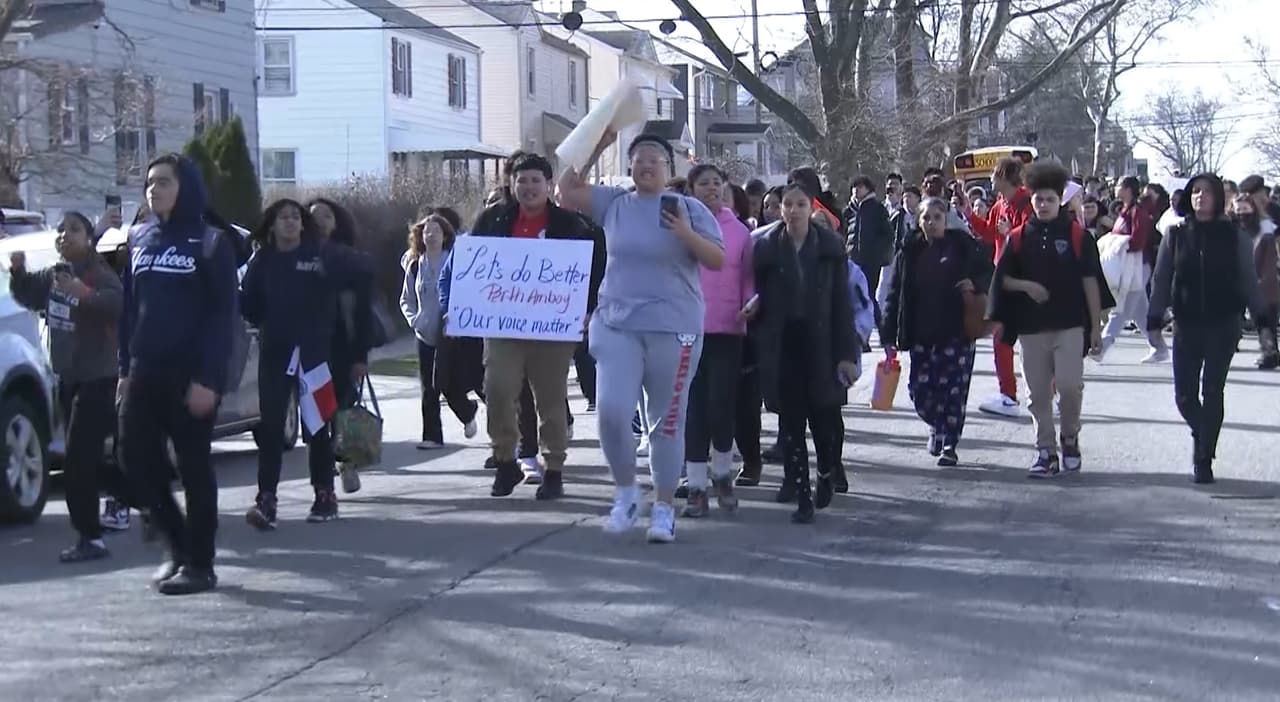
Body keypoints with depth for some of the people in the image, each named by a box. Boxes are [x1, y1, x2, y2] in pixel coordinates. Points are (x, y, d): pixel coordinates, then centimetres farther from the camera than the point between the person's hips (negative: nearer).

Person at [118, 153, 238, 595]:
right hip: (145, 373, 5)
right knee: (136, 458, 2)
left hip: (192, 375, -5)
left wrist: (209, 378, -16)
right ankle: (178, 543, 21)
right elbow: (129, 310, 14)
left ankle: (199, 564, 10)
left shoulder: (209, 244, -4)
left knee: (193, 466, 0)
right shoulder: (138, 240, 12)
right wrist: (126, 369, 9)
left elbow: (223, 316, -8)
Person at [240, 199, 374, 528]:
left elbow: (365, 270, -6)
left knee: (317, 426, 6)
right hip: (274, 352, 2)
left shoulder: (323, 253, -3)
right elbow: (249, 305, 7)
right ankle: (266, 499, -9)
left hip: (315, 351, -2)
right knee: (270, 426, -6)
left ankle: (325, 494, 18)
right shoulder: (262, 260, 5)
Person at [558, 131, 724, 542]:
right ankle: (625, 491, 9)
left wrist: (686, 234, -17)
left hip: (673, 327, -1)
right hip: (617, 324, 2)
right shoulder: (615, 203, 9)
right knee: (611, 410, -12)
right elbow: (567, 192, 3)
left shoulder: (690, 209, 3)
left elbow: (717, 261, -1)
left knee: (667, 421, 4)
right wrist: (596, 148, 1)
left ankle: (664, 507, 15)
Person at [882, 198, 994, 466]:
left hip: (956, 332, -2)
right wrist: (889, 335, -1)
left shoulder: (963, 246, -1)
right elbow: (895, 295, 4)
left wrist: (976, 284, -15)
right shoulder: (910, 253, 5)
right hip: (921, 335, 3)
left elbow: (988, 273, 9)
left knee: (953, 388, -5)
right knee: (919, 389, 2)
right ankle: (938, 426, 32)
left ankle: (949, 445, 6)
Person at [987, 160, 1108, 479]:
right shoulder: (1019, 237, 7)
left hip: (1070, 326, -2)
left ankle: (1070, 438, 12)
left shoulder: (1077, 235, 1)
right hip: (1031, 329, 2)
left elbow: (1090, 281, 1)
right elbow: (1003, 280, 12)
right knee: (1038, 393, 4)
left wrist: (1096, 326, -1)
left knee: (1070, 384, -12)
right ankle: (1046, 451, 12)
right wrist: (1026, 286, -9)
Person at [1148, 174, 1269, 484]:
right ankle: (1201, 435, 30)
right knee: (1185, 394, 0)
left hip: (1223, 323, -1)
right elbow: (1161, 277, 5)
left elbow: (1248, 278, 4)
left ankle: (1204, 459, 3)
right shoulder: (1176, 234, 3)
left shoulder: (1233, 235, 0)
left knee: (1212, 392, -3)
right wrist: (1155, 315, -2)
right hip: (1187, 324, 1)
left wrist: (1261, 314, -1)